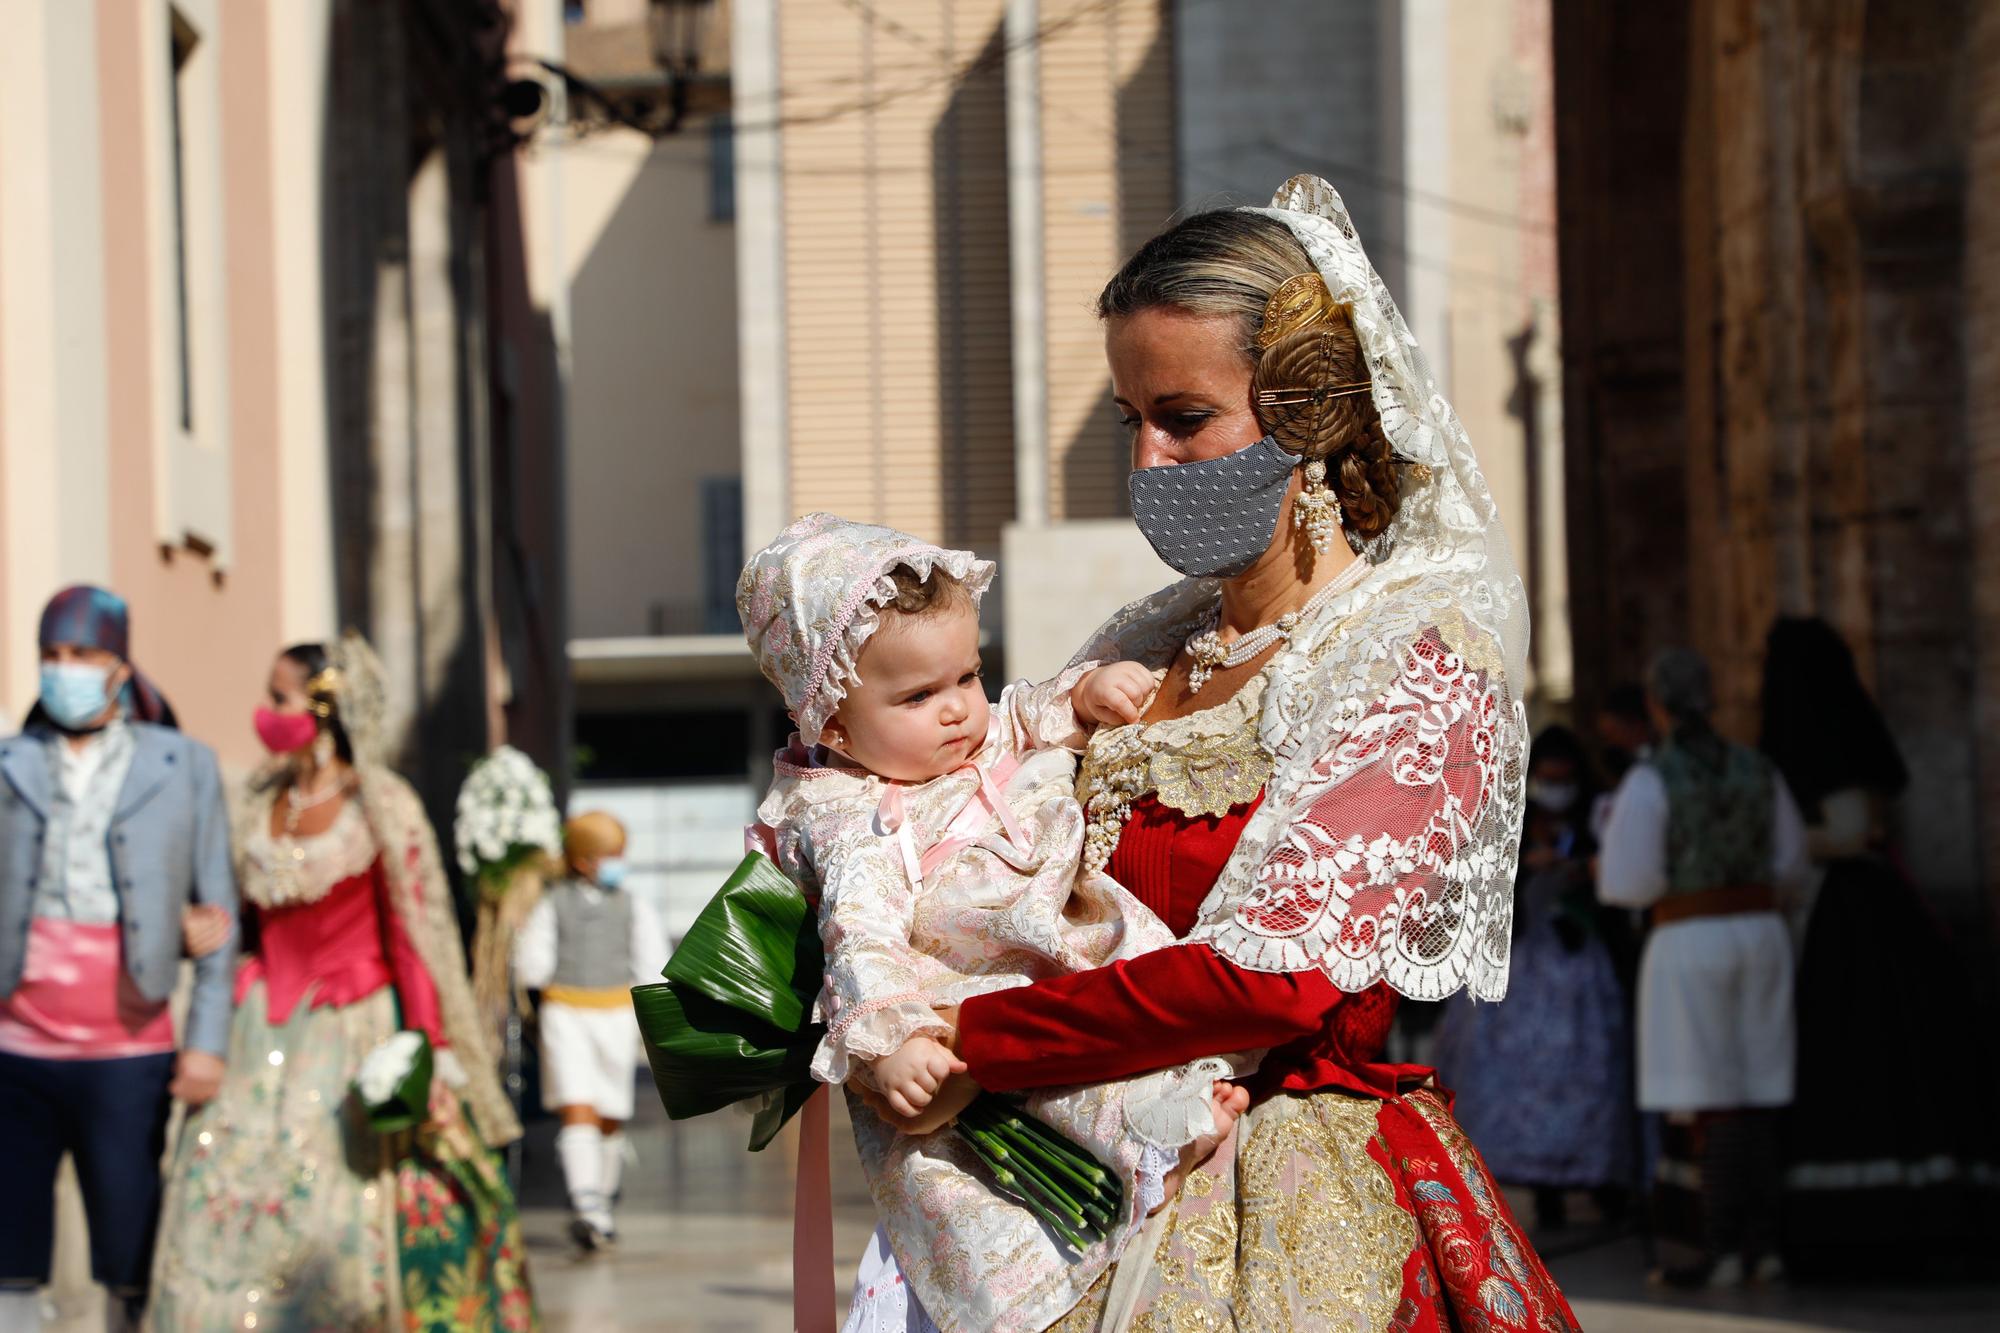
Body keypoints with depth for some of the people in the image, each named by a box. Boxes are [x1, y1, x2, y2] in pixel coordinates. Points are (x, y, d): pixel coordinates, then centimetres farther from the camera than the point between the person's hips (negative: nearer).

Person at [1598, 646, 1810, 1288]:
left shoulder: (1649, 779, -12)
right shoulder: (1756, 768, 6)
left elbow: (1628, 883, -15)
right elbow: (1786, 866, 14)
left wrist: (1607, 867, 9)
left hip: (1690, 946, -5)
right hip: (1761, 937, 6)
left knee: (1712, 1102, -5)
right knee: (1755, 1098, 9)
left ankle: (1722, 1250, -8)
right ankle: (1762, 1244, 7)